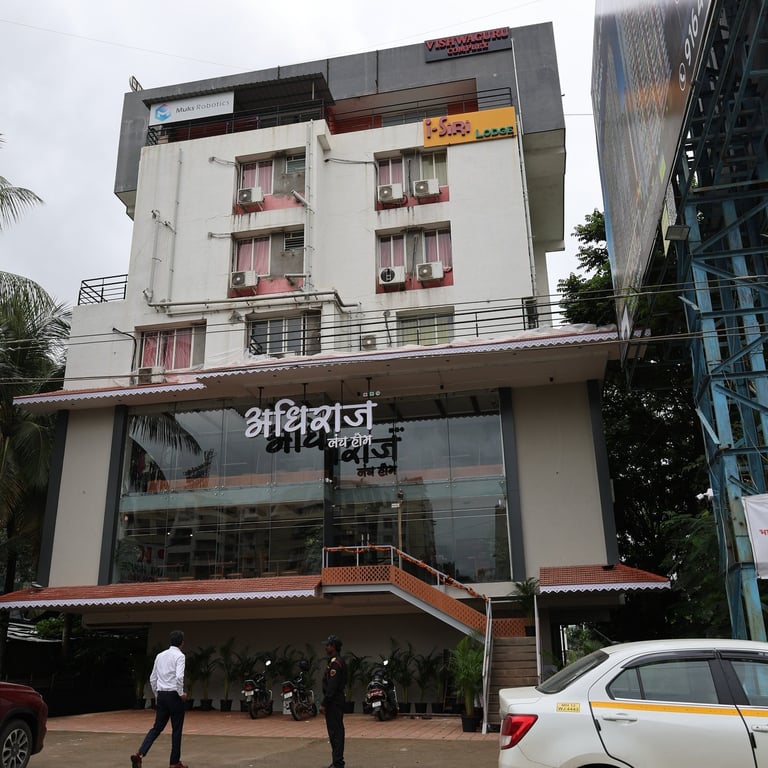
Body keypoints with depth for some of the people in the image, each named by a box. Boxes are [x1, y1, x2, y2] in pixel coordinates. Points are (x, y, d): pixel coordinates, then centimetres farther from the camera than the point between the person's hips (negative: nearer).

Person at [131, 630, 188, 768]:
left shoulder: (160, 655, 10)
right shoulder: (180, 656, -11)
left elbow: (152, 679, 14)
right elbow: (179, 677, -24)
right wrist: (181, 693, -11)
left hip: (161, 695, 6)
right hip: (174, 695, -6)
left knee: (157, 727, 10)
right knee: (176, 730, 6)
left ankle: (139, 753, -8)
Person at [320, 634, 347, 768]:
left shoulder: (335, 663, -17)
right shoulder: (337, 661, 16)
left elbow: (332, 686, -22)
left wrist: (324, 704, -19)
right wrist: (325, 702, 21)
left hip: (334, 702, -11)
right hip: (337, 701, 11)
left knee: (335, 732, -8)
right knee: (336, 731, 14)